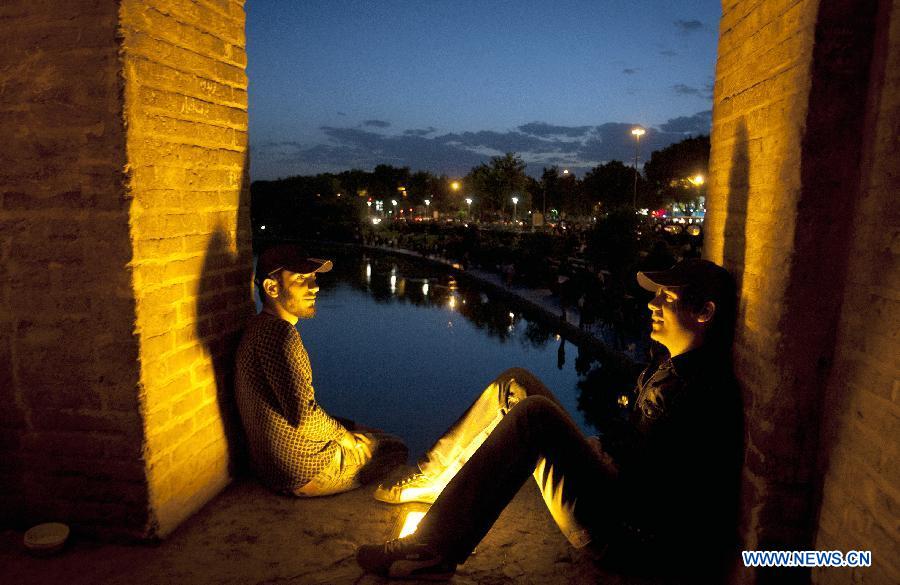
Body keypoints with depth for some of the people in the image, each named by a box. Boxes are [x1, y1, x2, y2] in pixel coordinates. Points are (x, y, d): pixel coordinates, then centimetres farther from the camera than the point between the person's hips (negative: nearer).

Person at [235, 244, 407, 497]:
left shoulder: (259, 327, 6)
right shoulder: (279, 333, -26)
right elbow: (303, 415, -29)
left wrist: (341, 426, 9)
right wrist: (342, 434, -10)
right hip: (305, 472, -9)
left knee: (372, 435, 26)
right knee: (395, 450, 8)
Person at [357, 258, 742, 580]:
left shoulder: (703, 389, -21)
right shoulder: (670, 360, 10)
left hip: (624, 530, -10)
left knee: (534, 413, -30)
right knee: (515, 384, 6)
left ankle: (431, 552, -24)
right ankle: (429, 482, 13)